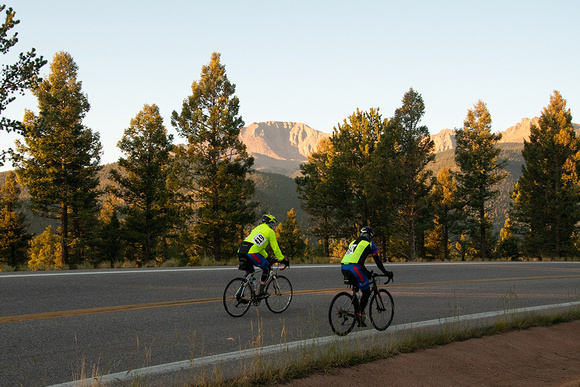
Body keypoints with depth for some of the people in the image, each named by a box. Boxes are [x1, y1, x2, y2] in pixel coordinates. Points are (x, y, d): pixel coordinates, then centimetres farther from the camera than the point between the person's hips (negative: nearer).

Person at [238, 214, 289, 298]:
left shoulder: (257, 228, 34)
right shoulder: (270, 231, 11)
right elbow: (275, 248, 12)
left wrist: (266, 257, 46)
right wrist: (282, 259, 22)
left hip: (241, 252, 8)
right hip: (251, 252, -7)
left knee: (249, 272, 25)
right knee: (267, 267, 11)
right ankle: (260, 292, 6)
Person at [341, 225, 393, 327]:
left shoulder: (353, 242, 30)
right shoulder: (370, 244, 12)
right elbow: (377, 261, 17)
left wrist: (367, 272, 44)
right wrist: (386, 272, 32)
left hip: (343, 268, 7)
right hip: (354, 269, -7)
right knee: (366, 292, 8)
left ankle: (357, 313, 20)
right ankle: (360, 314, -2)